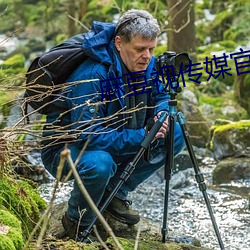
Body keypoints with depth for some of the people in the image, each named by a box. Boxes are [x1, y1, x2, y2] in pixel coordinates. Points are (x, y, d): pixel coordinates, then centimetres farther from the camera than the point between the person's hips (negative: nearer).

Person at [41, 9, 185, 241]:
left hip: (116, 142, 8)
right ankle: (77, 222, -9)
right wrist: (141, 137, -34)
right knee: (99, 164, -41)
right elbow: (89, 136, -35)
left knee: (175, 135, -4)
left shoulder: (147, 65, -8)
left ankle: (115, 193, 6)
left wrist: (161, 114, -14)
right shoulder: (91, 76, -32)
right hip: (65, 148, -7)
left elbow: (161, 96, 11)